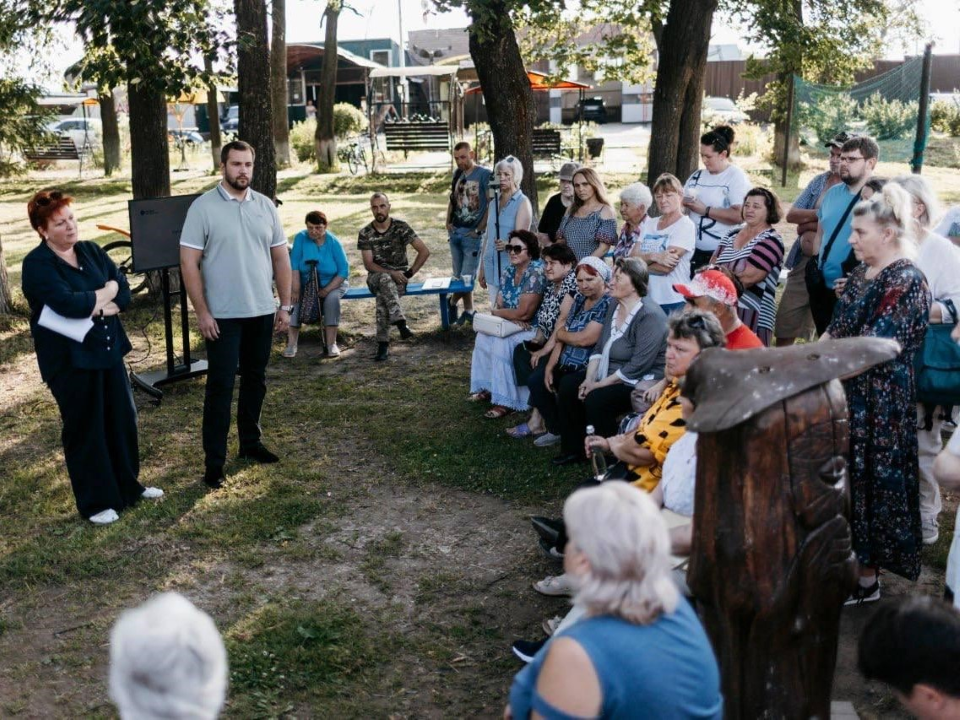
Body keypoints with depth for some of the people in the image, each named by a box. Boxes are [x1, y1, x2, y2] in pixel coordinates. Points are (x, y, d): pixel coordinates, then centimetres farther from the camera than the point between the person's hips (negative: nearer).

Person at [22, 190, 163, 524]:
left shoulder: (91, 251, 7)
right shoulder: (37, 265, -12)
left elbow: (124, 291, 1)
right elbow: (68, 304, -26)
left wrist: (96, 308, -17)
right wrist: (106, 292, -11)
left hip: (107, 349, 6)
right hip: (70, 358, -6)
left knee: (122, 419, 13)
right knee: (85, 429, 4)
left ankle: (128, 486, 30)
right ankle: (96, 501, 16)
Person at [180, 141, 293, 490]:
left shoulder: (265, 205, 5)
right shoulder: (203, 207, -8)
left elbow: (280, 257, 9)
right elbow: (189, 263, -9)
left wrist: (285, 305, 5)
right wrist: (202, 313, -13)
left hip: (262, 312, 5)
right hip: (222, 315, -4)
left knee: (255, 380, 15)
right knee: (220, 386, -1)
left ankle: (250, 443, 31)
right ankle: (213, 461, 5)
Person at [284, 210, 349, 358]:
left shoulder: (333, 242, -11)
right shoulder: (301, 238, -8)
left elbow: (344, 271, -14)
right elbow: (294, 265, -14)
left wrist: (327, 290, -22)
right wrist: (295, 289, -24)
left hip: (331, 284, -1)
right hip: (305, 284, 1)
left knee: (332, 298, -32)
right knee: (293, 299, -26)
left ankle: (331, 344, -27)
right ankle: (291, 344, -29)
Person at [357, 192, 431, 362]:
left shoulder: (401, 227, -3)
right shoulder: (365, 234, 1)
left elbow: (424, 251, -4)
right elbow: (369, 264, -5)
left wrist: (410, 273, -9)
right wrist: (391, 273, -19)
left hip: (399, 277, 0)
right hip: (376, 277, 0)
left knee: (382, 296, -34)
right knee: (384, 279, -38)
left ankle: (383, 343, -36)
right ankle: (401, 322, -50)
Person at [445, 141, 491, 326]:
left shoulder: (484, 174, -8)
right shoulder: (457, 174, 11)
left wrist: (479, 230, -13)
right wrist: (448, 222, 9)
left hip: (472, 234, -6)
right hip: (455, 232, 6)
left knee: (467, 277, -5)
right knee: (459, 276, 9)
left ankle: (452, 301, 18)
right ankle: (468, 311, 19)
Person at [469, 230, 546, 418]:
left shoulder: (536, 272, -21)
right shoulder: (510, 272, 6)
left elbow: (523, 313, -25)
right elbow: (498, 307, 3)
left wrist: (498, 312, -8)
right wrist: (509, 315, -20)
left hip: (534, 328, -9)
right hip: (512, 326, 9)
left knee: (502, 343, -26)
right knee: (483, 336, 2)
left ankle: (505, 402, -21)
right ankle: (487, 388, 12)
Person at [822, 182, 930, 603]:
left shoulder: (905, 282, -17)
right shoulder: (862, 272, 9)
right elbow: (836, 328, 14)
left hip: (879, 403, -8)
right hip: (847, 393, 8)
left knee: (870, 481, 3)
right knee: (847, 478, 14)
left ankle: (866, 580, 17)